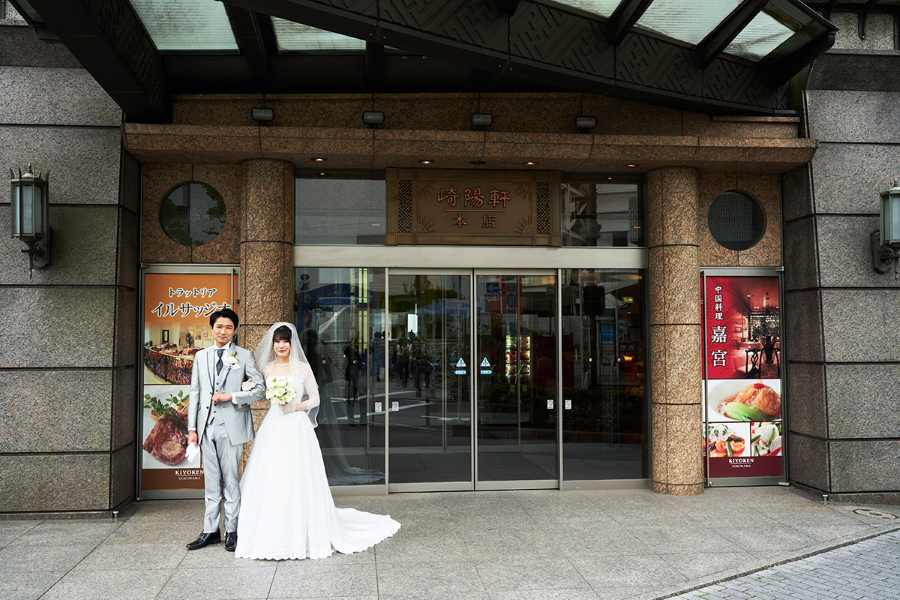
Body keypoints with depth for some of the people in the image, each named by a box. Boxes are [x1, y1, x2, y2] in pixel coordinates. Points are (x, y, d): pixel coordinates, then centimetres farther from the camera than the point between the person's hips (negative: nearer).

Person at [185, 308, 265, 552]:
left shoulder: (244, 355, 3)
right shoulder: (201, 356, 12)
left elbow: (260, 389, 0)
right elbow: (194, 393, 11)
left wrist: (231, 397, -12)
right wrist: (192, 428, 6)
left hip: (231, 426, -3)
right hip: (207, 426, 3)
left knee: (231, 480, 1)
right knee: (211, 481, 10)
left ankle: (232, 531, 11)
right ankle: (210, 530, 17)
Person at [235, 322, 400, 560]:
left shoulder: (302, 368, 2)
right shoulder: (267, 368, 11)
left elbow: (315, 399, 3)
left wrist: (296, 406, -11)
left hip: (296, 429, -3)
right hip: (272, 429, 3)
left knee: (297, 483, -3)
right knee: (269, 483, 0)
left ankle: (301, 537, 6)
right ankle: (270, 537, 10)